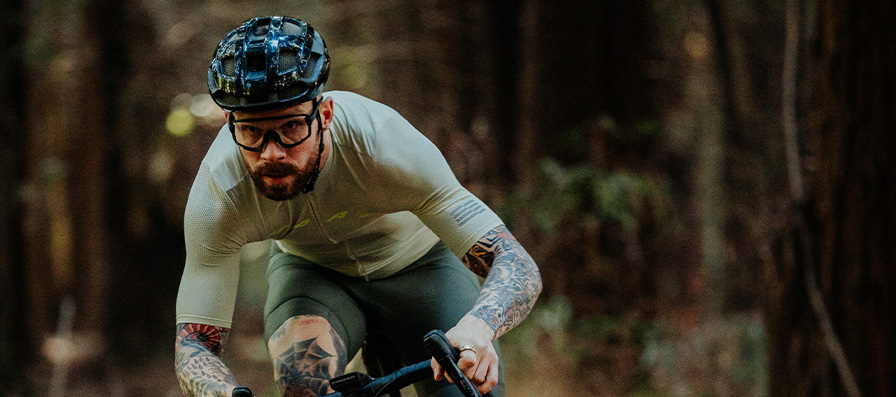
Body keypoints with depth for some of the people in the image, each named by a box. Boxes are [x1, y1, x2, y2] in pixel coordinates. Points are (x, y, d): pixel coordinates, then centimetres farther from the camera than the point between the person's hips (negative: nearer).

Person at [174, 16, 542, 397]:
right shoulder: (218, 194, -33)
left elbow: (518, 266, -39)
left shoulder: (385, 144, -38)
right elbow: (193, 344, -28)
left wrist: (477, 327, -62)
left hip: (419, 265, 0)